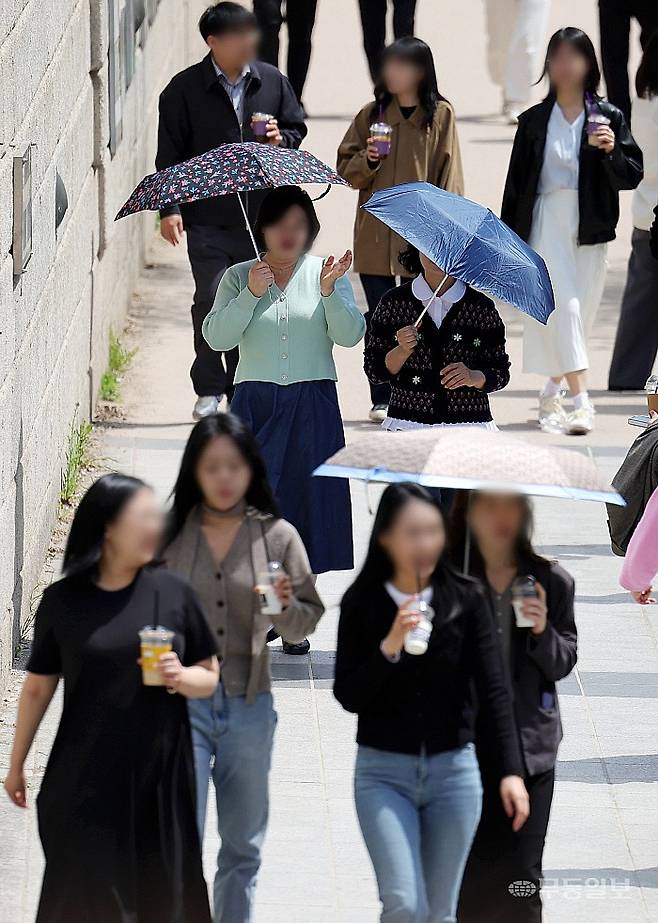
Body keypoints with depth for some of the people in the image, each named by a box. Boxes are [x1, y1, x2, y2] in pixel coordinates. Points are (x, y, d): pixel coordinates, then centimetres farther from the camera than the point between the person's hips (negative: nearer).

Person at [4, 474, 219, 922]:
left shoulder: (172, 593, -1)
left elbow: (209, 678, 7)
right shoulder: (63, 601, -3)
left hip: (159, 777, 1)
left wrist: (180, 677, -15)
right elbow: (38, 688, 6)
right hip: (84, 780, -1)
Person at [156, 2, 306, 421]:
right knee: (211, 299, -9)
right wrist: (170, 209, -8)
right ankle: (209, 388, 1)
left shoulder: (272, 81, 7)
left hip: (262, 213, 3)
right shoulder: (185, 88, -2)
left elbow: (298, 128, 18)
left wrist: (280, 138, -6)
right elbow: (170, 153, -1)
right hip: (208, 217, -3)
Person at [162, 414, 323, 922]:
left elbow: (306, 623, 3)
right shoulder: (168, 533, -1)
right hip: (182, 703, -2)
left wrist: (286, 606, -17)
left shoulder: (278, 537, 2)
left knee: (243, 849, 13)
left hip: (249, 707, 2)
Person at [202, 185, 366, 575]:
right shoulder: (239, 277, 8)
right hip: (256, 402, 0)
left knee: (308, 488, -3)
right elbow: (217, 337, -4)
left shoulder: (326, 274, 7)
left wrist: (329, 291, -18)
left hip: (313, 404, 0)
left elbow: (350, 335, -4)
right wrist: (251, 294, -14)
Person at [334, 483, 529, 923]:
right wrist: (389, 646, -23)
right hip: (384, 772, -1)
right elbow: (347, 697, -7)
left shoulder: (465, 599, -4)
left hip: (454, 771, 1)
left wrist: (511, 771, -17)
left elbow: (494, 688, -7)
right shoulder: (362, 604, -5)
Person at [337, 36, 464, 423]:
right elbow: (346, 168, 10)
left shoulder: (440, 115, 1)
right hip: (376, 232, 2)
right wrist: (366, 161, -11)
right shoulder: (372, 114, 7)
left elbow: (448, 175, 1)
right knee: (379, 318, 2)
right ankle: (382, 399, 8)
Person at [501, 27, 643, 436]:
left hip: (590, 226, 1)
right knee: (562, 304, -13)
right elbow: (517, 183, 9)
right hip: (547, 221, -1)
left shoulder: (608, 117, 2)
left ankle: (552, 391, 26)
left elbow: (632, 175, 0)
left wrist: (611, 151, -20)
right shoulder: (535, 121, 4)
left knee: (581, 311, 7)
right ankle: (580, 401, -20)